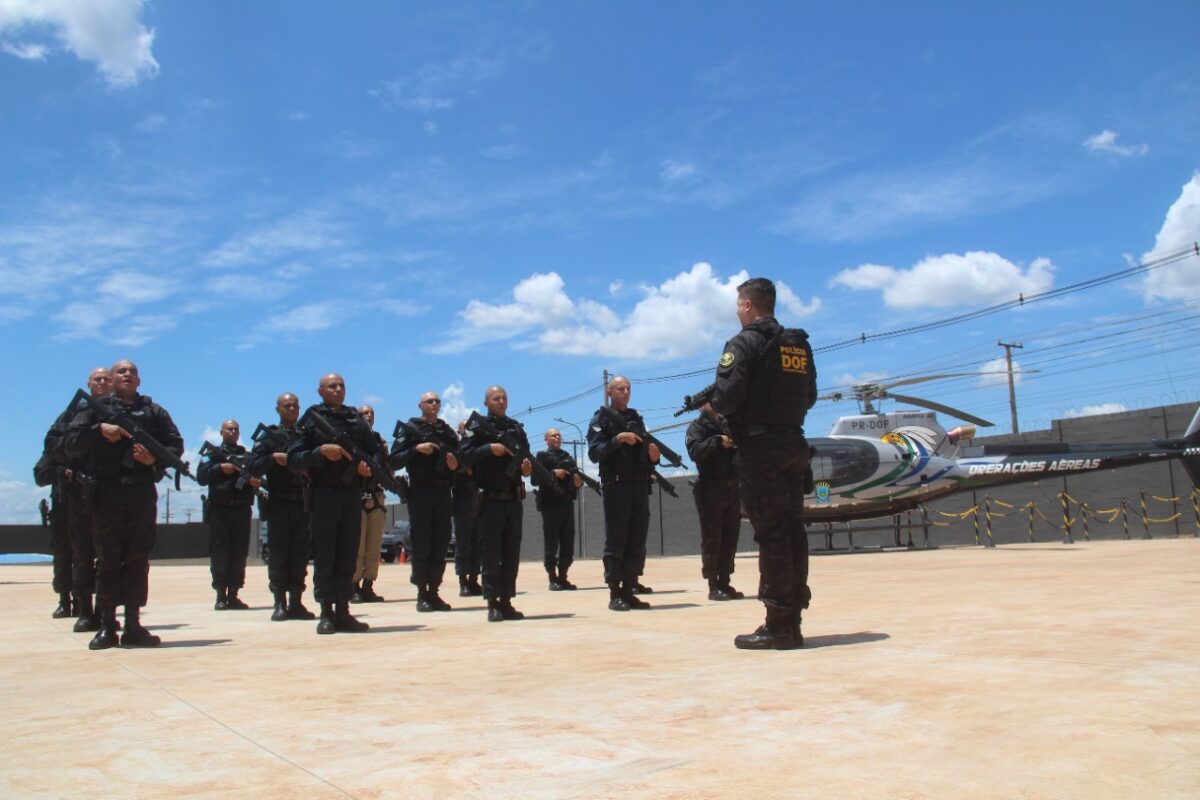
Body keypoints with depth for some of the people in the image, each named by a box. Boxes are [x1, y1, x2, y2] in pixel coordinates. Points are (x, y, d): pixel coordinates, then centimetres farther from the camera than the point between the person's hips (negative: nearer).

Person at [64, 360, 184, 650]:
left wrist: (155, 459, -8)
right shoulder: (97, 408, 12)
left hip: (142, 492, 1)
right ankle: (107, 626, 5)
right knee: (108, 559, 0)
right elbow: (71, 443, 2)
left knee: (138, 558, 1)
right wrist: (100, 429, -13)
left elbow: (176, 444, 10)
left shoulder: (153, 411, 15)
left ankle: (133, 625, 5)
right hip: (108, 492, -1)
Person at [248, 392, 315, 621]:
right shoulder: (269, 436, 7)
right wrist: (273, 458, -16)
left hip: (303, 502, 2)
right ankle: (280, 603, 4)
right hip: (279, 503, -2)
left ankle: (296, 602, 7)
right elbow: (254, 467, 0)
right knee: (277, 553, -2)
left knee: (300, 554, 2)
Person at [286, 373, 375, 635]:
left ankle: (343, 612, 10)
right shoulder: (312, 419, 4)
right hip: (324, 494, -3)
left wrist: (369, 466, -6)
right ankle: (326, 613, 6)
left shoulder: (356, 418, 14)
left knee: (348, 555, 4)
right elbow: (293, 460, -3)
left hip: (352, 494, 3)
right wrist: (320, 451, -18)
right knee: (324, 555, -1)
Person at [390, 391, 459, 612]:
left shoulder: (448, 431, 15)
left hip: (443, 493, 4)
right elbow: (395, 461, -4)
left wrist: (456, 464, -5)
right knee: (421, 545, -2)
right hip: (420, 492, -4)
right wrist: (416, 449, -17)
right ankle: (422, 594, 5)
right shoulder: (410, 429, 3)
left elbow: (460, 458, 16)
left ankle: (433, 591, 12)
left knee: (440, 546, 4)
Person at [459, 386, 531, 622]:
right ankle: (493, 604, 1)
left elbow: (527, 456, 15)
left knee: (512, 553, 6)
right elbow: (466, 456, -10)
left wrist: (527, 466, -6)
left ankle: (506, 601, 13)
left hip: (514, 498, 5)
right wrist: (489, 448, -21)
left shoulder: (517, 427, 14)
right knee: (491, 552, -3)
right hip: (490, 499, -5)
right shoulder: (477, 427, 0)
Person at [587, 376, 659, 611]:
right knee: (616, 542, -4)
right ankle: (615, 594, 1)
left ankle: (628, 591, 11)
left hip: (640, 486, 6)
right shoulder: (601, 419, 1)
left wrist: (653, 456, 0)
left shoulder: (636, 418, 18)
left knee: (637, 543, 5)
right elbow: (594, 453, -12)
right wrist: (618, 439, -22)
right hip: (616, 487, -6)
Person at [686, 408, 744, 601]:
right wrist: (718, 441, -22)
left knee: (730, 540, 7)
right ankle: (713, 586, 0)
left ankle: (724, 583, 13)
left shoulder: (728, 424, 18)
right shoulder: (697, 426, 1)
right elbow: (695, 451, -15)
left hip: (733, 489, 6)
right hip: (711, 490, -6)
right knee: (712, 540, -3)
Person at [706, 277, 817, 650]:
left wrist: (710, 406, 2)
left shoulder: (745, 342, -7)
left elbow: (728, 393, -18)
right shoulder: (799, 344, 15)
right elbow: (809, 396, 18)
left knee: (770, 535, -6)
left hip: (761, 449, -7)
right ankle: (791, 621, 13)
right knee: (792, 531, 8)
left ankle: (778, 625, -3)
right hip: (793, 446, 7)